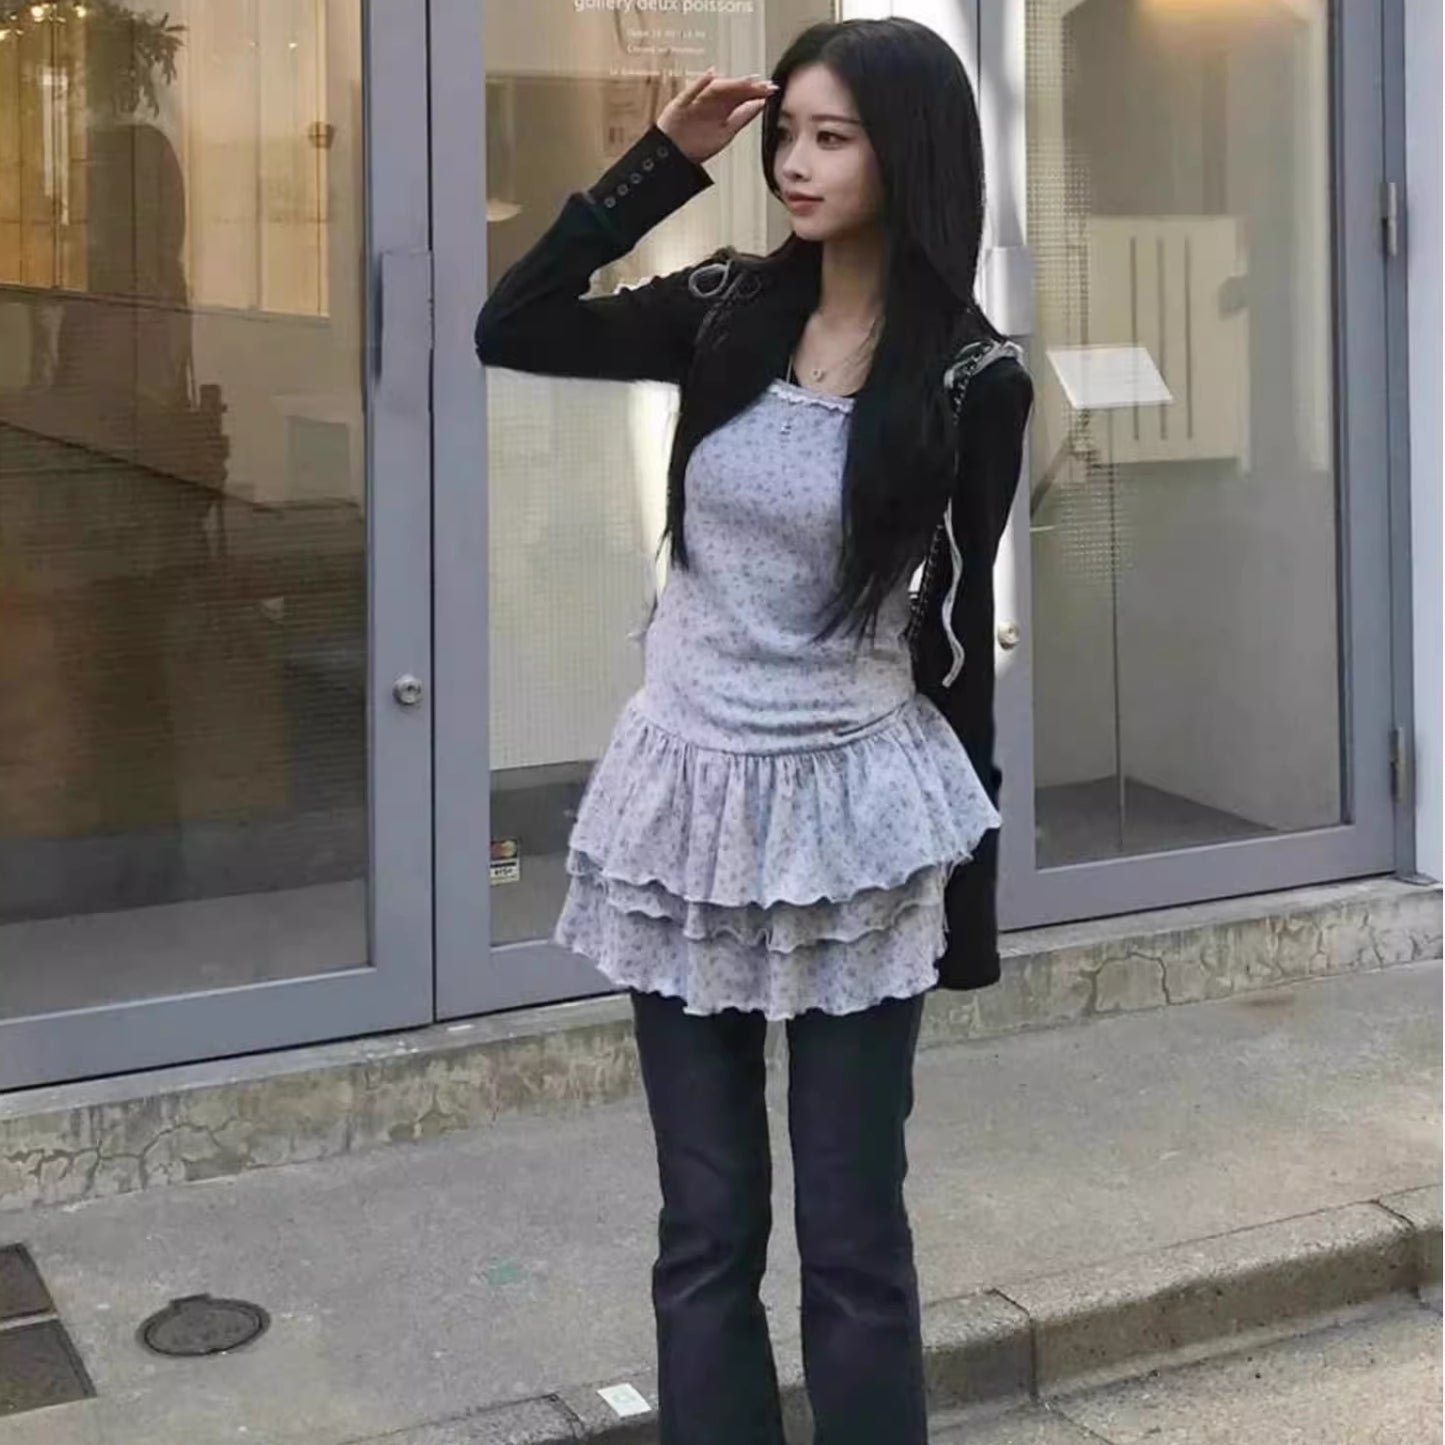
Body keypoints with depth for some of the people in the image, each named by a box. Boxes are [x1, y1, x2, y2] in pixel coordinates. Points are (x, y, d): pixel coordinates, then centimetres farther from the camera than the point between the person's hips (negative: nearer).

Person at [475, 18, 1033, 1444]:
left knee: (851, 1235, 5)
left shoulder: (970, 376, -7)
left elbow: (958, 623, -1)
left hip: (850, 812, -3)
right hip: (688, 795, 3)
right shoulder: (727, 313, 2)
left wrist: (967, 860, 4)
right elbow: (508, 332, -2)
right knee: (704, 1226, 11)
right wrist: (663, 162, -6)